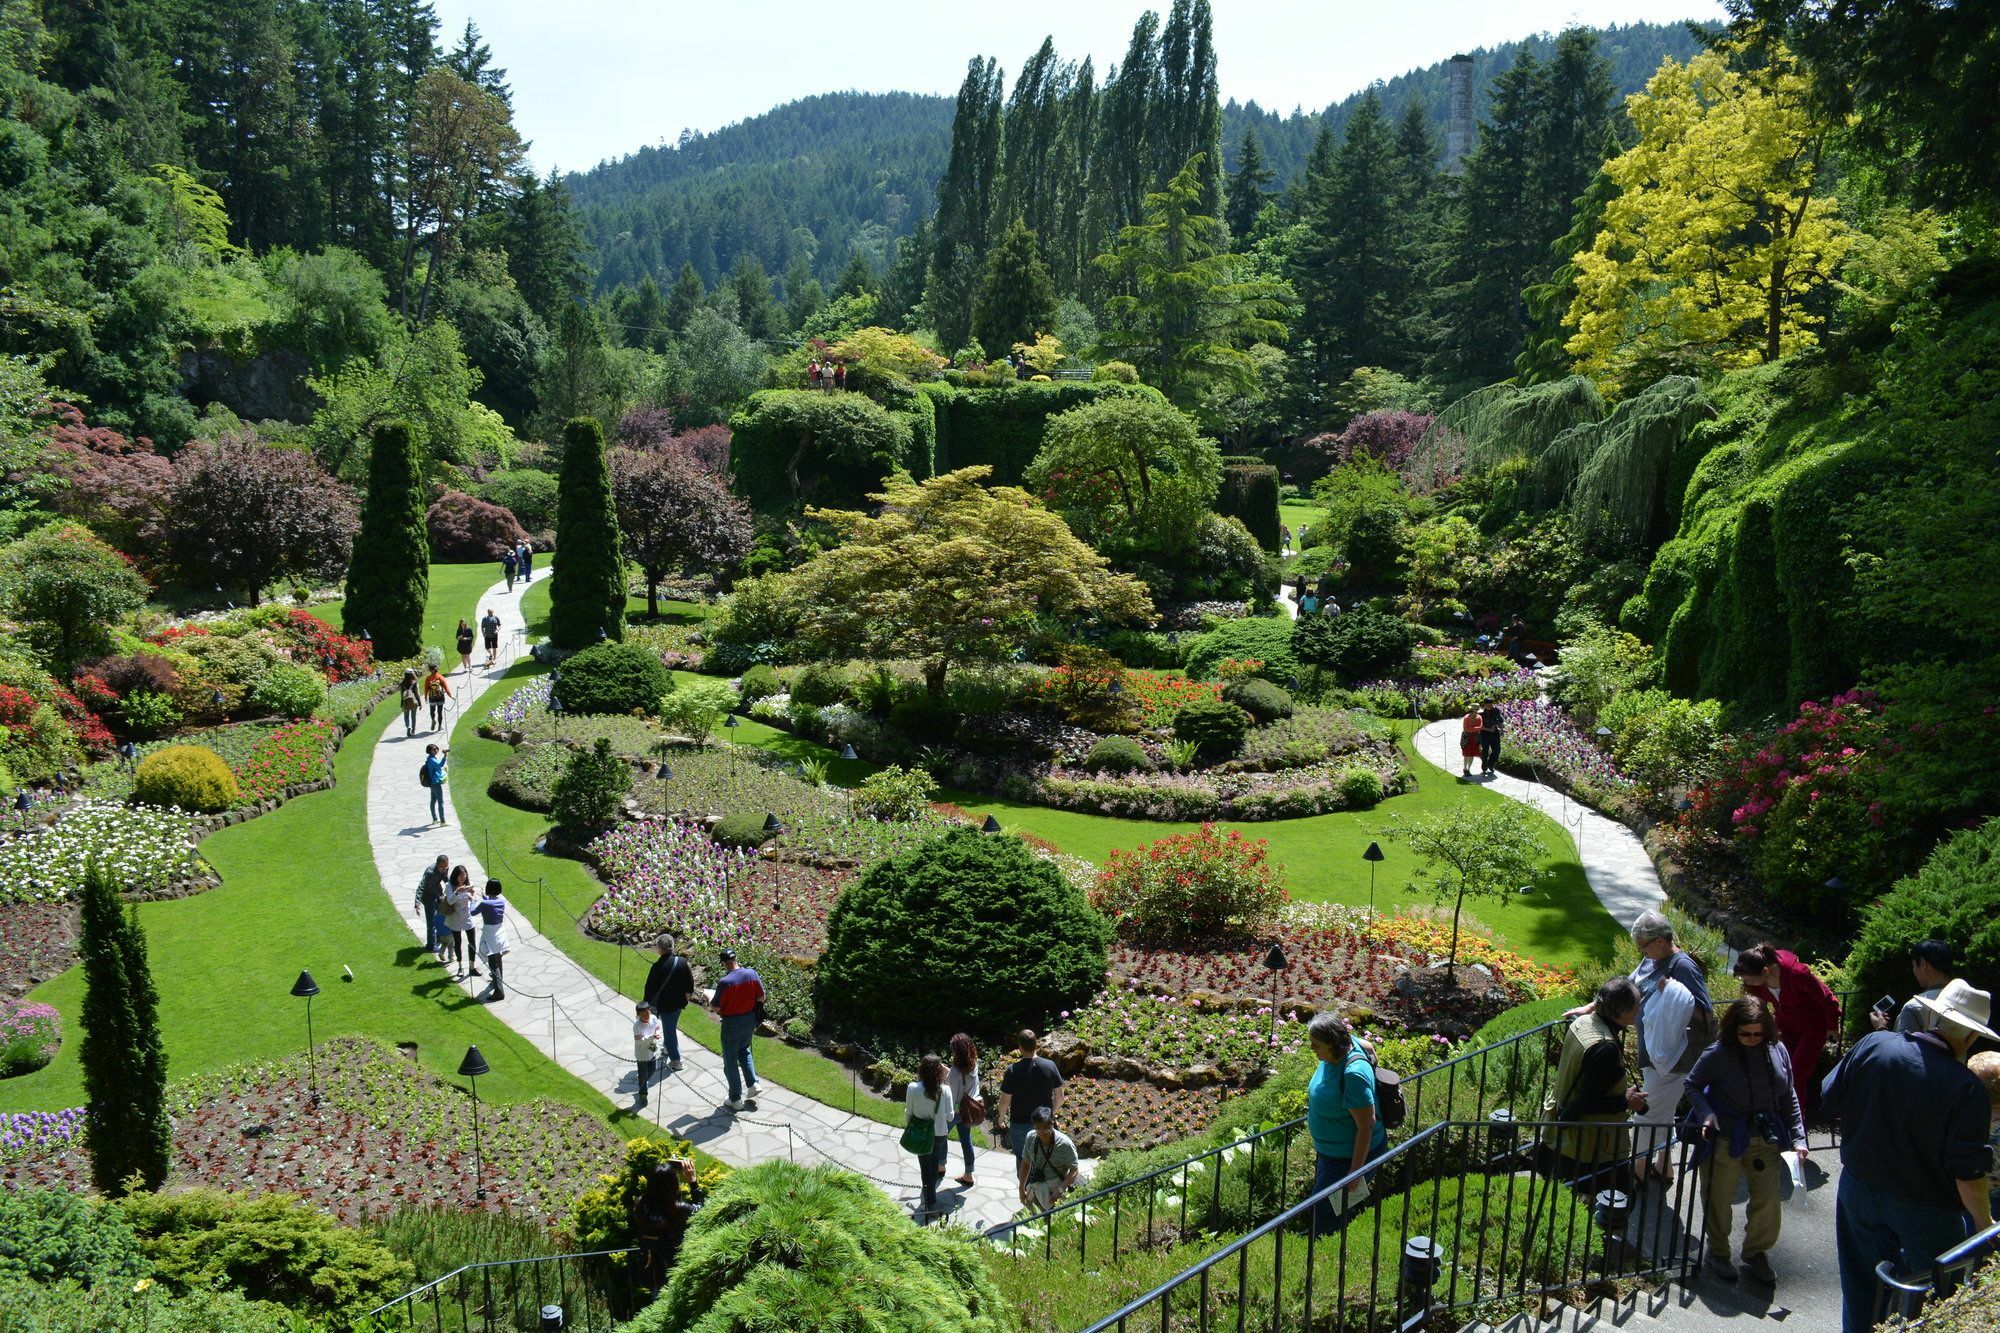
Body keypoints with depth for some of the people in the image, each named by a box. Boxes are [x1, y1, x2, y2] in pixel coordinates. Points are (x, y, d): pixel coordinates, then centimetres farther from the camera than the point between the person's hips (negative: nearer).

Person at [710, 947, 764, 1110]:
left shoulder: (725, 982, -24)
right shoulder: (751, 973, -9)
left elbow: (715, 1007, -15)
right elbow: (761, 997, 0)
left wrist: (709, 999, 5)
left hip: (732, 1022, -5)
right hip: (750, 1019, 5)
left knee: (730, 1060, 11)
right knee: (743, 1050, 29)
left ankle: (736, 1099, 17)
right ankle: (752, 1083, 17)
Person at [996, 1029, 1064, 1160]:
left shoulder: (1013, 1070, -19)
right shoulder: (1050, 1065, -11)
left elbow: (1004, 1101, -12)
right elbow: (1060, 1097, -3)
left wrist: (1001, 1117, 7)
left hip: (1020, 1125, -2)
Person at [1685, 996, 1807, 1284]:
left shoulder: (1777, 1051, -3)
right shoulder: (1719, 1053, -14)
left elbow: (1789, 1097, 7)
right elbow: (1692, 1085, -4)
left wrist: (1798, 1137, 3)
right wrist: (1706, 1115, -19)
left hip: (1766, 1140, 3)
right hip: (1725, 1139, -3)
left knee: (1768, 1201, 7)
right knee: (1720, 1200, 9)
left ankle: (1757, 1254, 29)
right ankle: (1718, 1253, 30)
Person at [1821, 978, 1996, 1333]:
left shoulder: (1872, 1045, -14)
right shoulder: (1966, 1089, -23)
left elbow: (1830, 1100, -3)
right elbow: (1968, 1173, -20)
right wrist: (1985, 1223, -5)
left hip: (1860, 1190, 4)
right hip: (1926, 1210, -3)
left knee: (1863, 1285, 21)